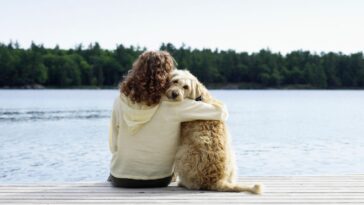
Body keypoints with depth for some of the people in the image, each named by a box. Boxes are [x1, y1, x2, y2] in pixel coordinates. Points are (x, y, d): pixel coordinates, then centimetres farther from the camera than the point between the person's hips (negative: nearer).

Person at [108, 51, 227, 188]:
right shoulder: (173, 106, -19)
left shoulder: (120, 102, -12)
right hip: (158, 181, -1)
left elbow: (114, 146, -4)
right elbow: (221, 112, -14)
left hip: (120, 180, 1)